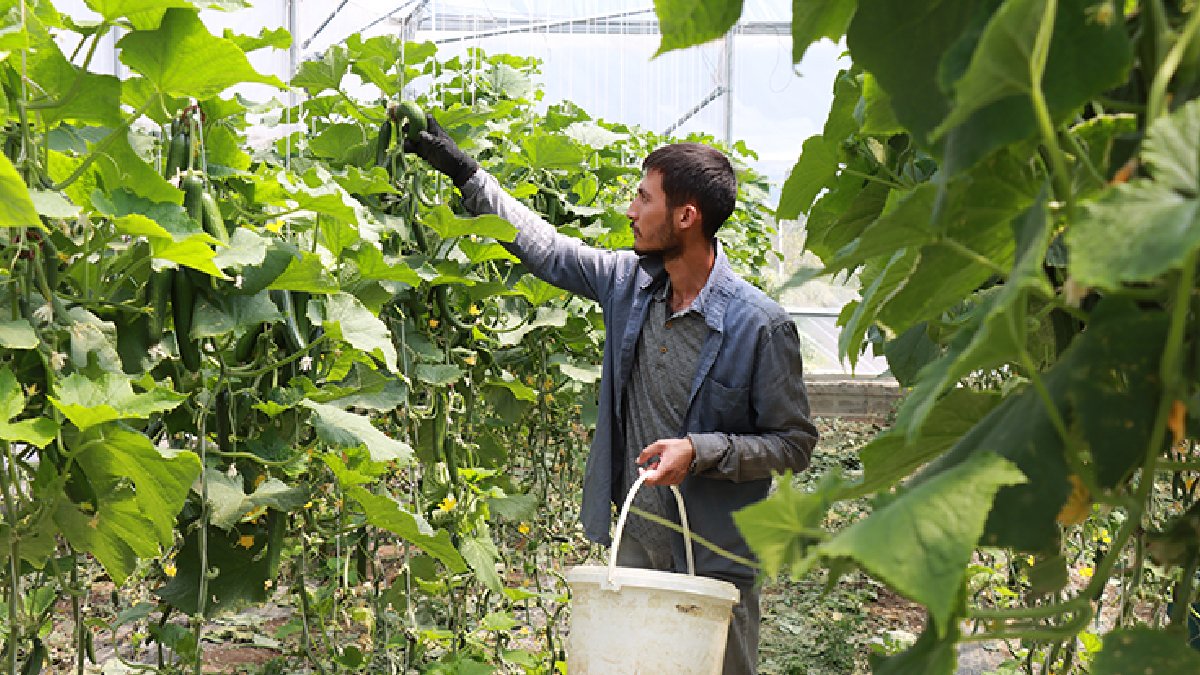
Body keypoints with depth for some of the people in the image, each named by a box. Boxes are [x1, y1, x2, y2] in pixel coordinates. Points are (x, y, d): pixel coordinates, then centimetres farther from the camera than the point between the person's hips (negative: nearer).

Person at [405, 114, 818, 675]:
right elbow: (546, 247, 14)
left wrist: (700, 452, -21)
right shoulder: (629, 281, 1)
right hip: (635, 542, 5)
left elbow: (795, 443, -8)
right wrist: (463, 170, 15)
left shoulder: (760, 324, -15)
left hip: (714, 560, -5)